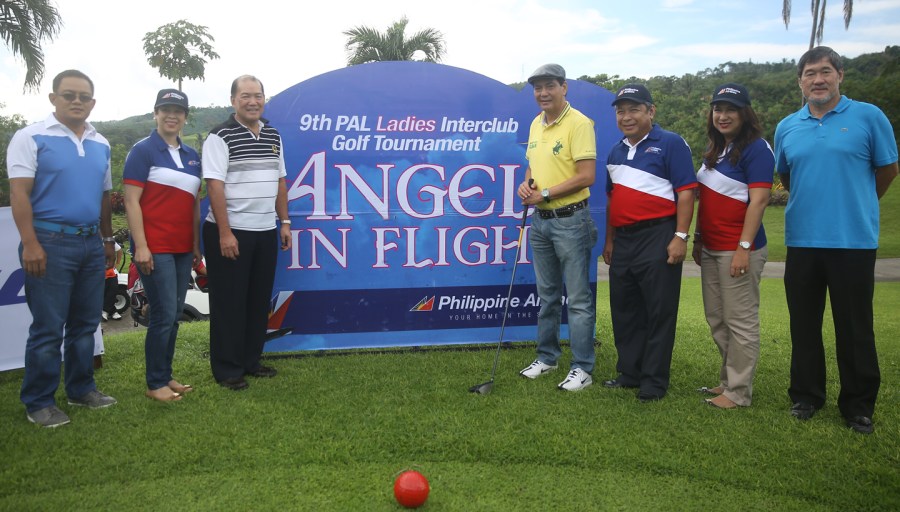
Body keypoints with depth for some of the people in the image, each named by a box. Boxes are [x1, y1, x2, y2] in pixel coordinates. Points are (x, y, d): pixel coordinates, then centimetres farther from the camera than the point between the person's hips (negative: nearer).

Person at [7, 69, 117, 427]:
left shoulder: (101, 144, 13)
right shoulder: (31, 137, -5)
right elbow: (19, 193, -11)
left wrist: (108, 240, 19)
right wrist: (30, 244, -18)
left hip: (91, 243, 6)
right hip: (50, 242, -6)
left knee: (85, 323, 13)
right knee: (48, 328, -1)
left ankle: (81, 389, 26)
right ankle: (38, 403, 11)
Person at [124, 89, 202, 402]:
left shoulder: (191, 156, 14)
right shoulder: (143, 150, -4)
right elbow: (131, 201, -9)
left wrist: (196, 244, 13)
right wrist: (140, 246, -15)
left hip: (182, 248, 6)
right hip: (155, 248, -6)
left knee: (174, 315, 11)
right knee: (164, 315, -5)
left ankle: (166, 376, 22)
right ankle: (155, 384, 8)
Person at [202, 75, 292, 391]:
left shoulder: (273, 136, 11)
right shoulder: (221, 136, -8)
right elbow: (215, 186, -14)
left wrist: (285, 222, 11)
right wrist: (225, 232, -19)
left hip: (266, 232, 6)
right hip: (231, 232, -6)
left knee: (259, 300, 12)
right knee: (229, 302, 2)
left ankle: (251, 360, 26)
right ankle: (227, 369, 13)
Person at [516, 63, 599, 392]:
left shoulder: (579, 123, -14)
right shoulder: (535, 124, 11)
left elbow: (587, 176, -19)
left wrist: (546, 194, -17)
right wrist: (526, 183, -1)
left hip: (570, 220, -8)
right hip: (540, 220, 8)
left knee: (578, 299, 1)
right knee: (547, 295, 17)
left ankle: (582, 368, 11)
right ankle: (547, 357, 30)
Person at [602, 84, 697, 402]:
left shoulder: (671, 144, -5)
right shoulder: (616, 152, 17)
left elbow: (686, 192, -11)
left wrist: (680, 237, -17)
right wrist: (609, 240, 19)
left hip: (658, 238, -7)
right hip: (623, 241, 7)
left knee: (659, 313, 0)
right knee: (624, 311, 13)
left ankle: (654, 381, 9)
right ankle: (629, 373, 26)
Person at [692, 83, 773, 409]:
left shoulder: (756, 149, -10)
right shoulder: (714, 149, 15)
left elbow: (759, 201, -17)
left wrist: (744, 247, -21)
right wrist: (698, 238, 18)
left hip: (737, 250, -9)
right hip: (711, 248, 9)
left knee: (740, 321, -1)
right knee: (716, 319, 15)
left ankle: (739, 392, 9)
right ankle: (728, 380, 28)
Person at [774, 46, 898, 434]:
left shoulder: (868, 117, -2)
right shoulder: (787, 128, 8)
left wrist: (856, 205, 16)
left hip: (854, 240, -3)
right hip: (801, 240, 3)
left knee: (855, 328, 4)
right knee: (804, 325, 11)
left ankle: (858, 406, 18)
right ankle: (806, 396, 25)